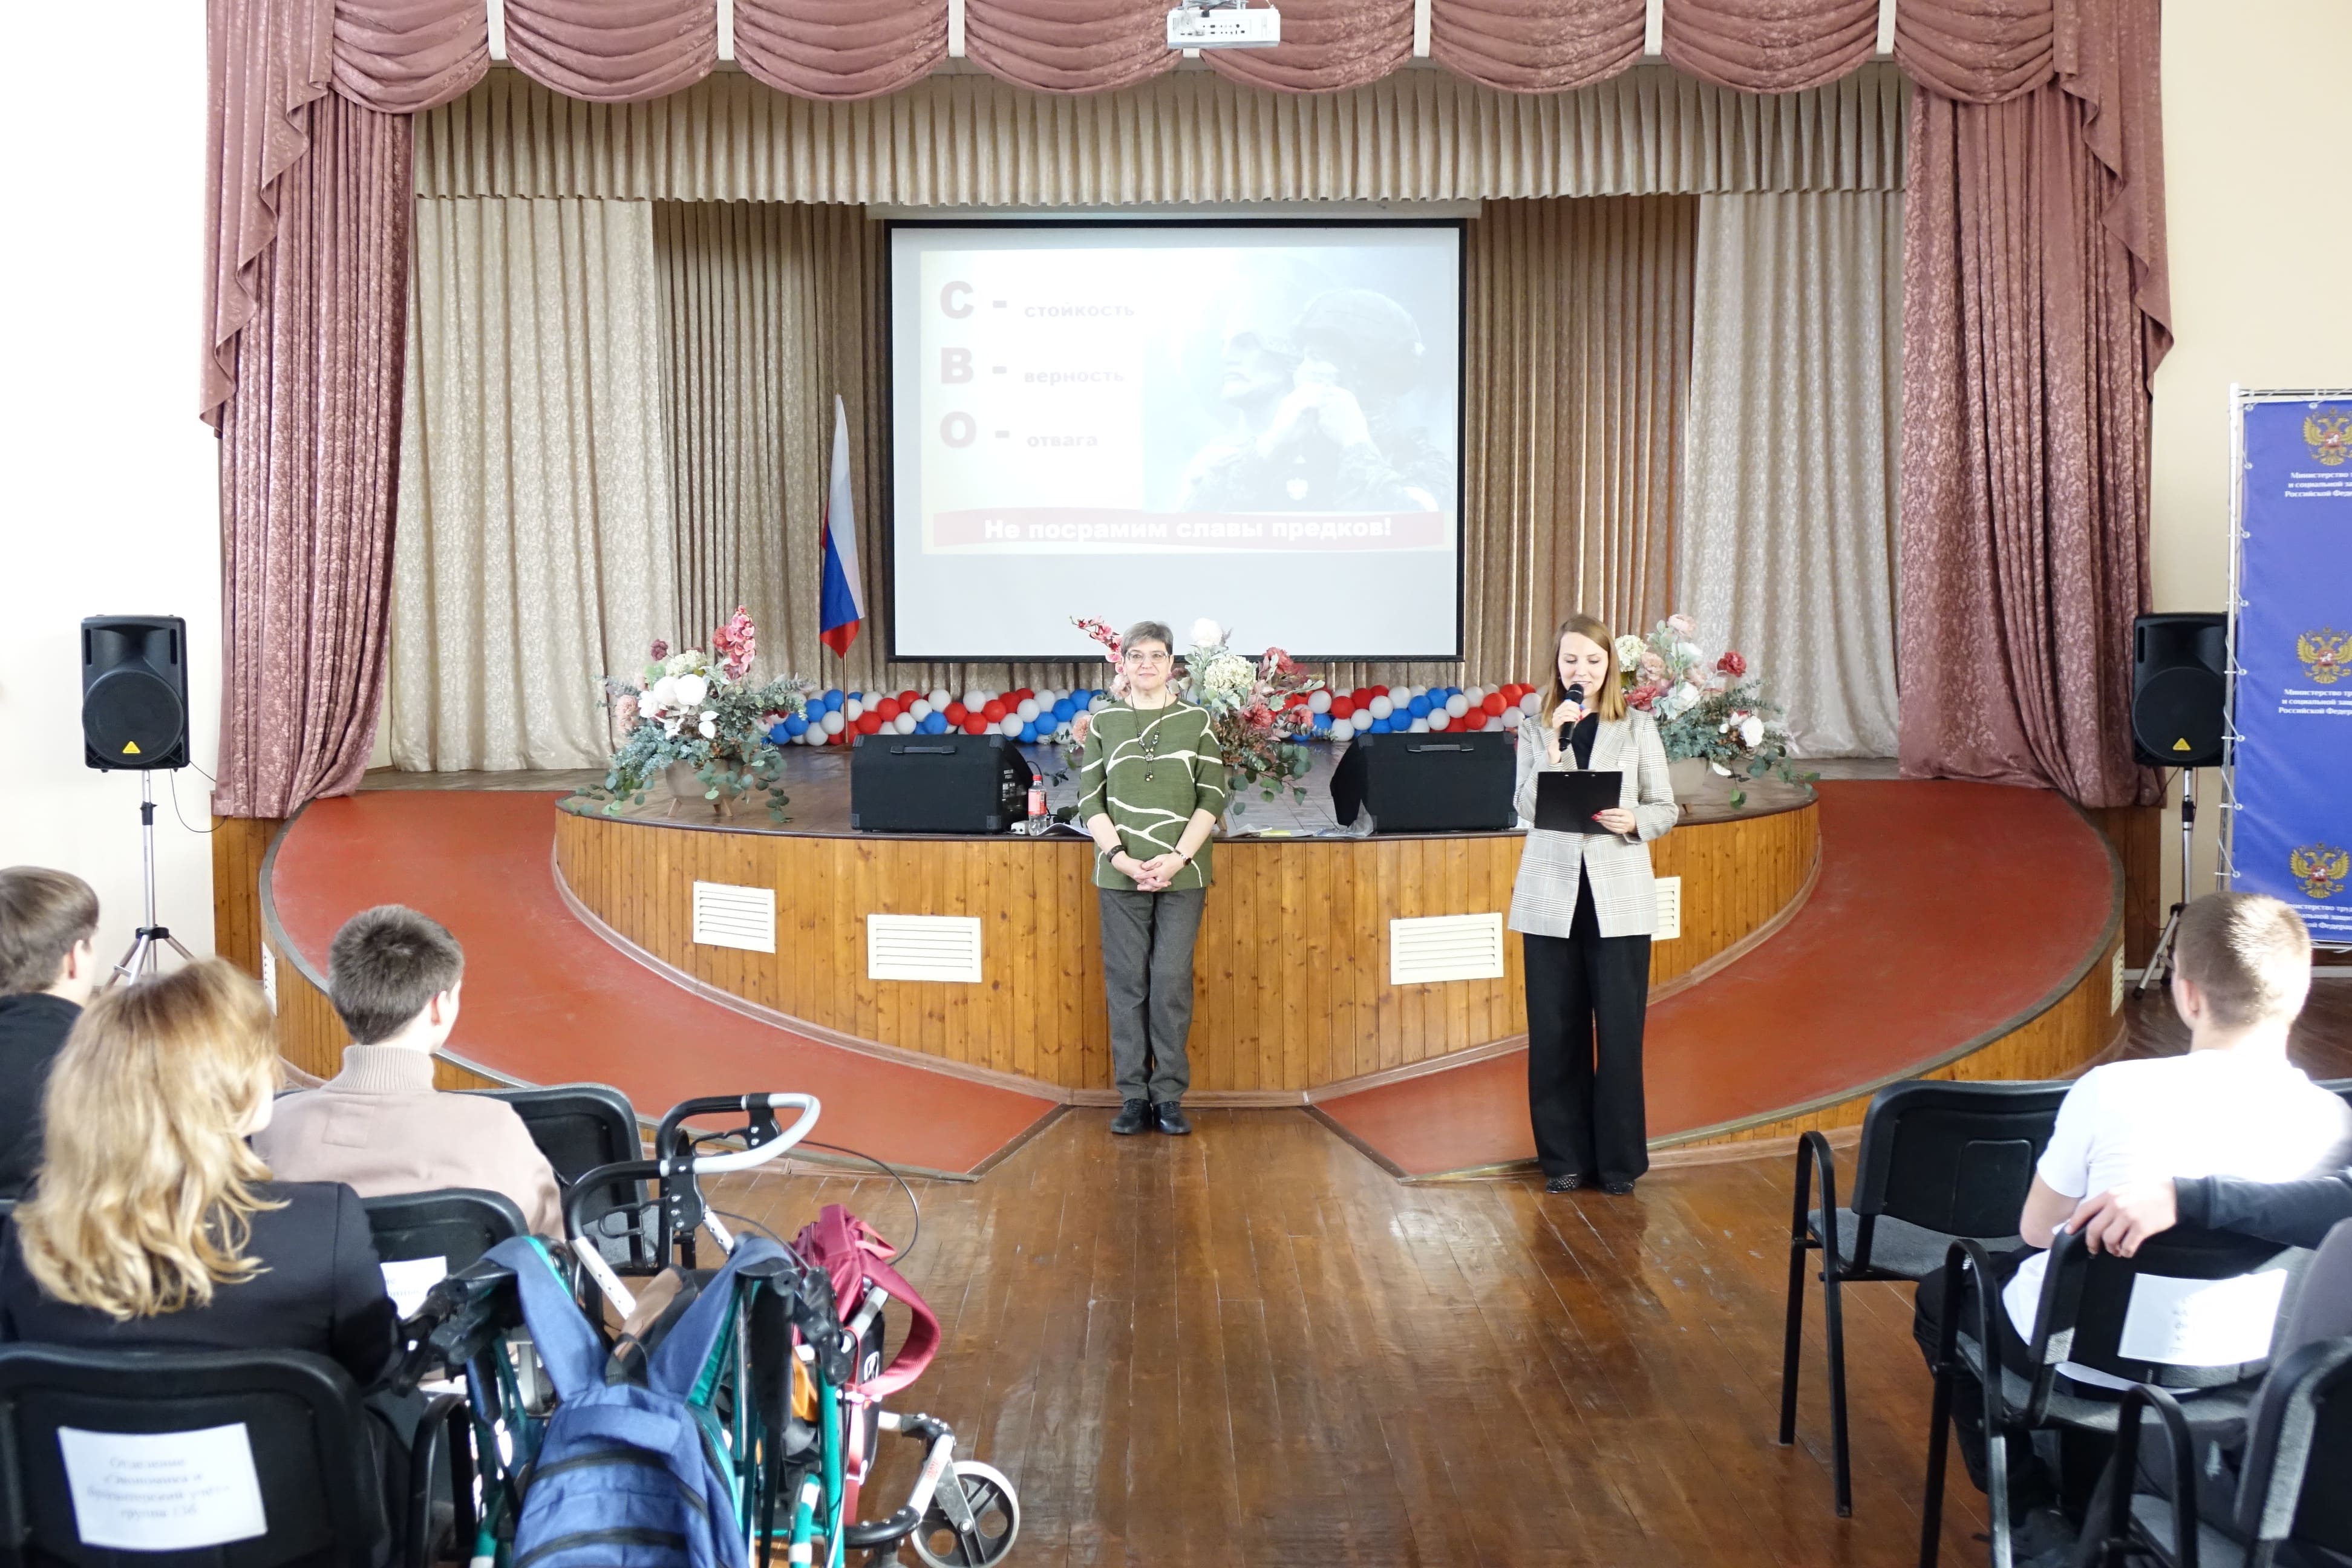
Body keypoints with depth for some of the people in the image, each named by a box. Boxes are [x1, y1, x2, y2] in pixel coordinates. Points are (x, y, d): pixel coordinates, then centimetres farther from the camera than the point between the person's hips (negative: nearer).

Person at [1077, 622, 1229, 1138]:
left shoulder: (1196, 721, 6)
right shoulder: (1103, 723, 7)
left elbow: (1212, 798, 1)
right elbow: (1090, 801, 4)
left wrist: (1179, 857, -11)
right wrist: (1119, 856, -10)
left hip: (1182, 874, -1)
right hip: (1120, 875, 1)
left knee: (1172, 982, -3)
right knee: (1126, 983, 2)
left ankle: (1170, 1096, 5)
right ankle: (1133, 1096, 7)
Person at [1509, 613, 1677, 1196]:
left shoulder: (1639, 727, 5)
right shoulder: (1535, 729, 7)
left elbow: (1666, 808, 6)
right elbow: (1528, 809, -6)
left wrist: (1633, 821, -15)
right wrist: (1556, 742, -14)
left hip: (1619, 896, -1)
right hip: (1552, 895, 1)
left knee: (1620, 1029, -1)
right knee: (1555, 1030, 3)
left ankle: (1619, 1160, 11)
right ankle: (1564, 1158, 14)